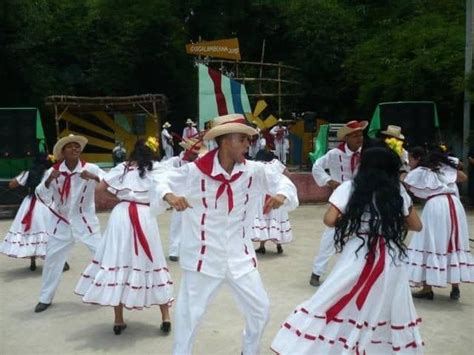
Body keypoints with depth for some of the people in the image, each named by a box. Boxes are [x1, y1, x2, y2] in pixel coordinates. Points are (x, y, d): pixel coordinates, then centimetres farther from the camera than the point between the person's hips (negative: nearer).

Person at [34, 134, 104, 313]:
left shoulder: (90, 168, -11)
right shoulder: (54, 171, -5)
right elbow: (42, 197, -6)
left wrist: (94, 177, -36)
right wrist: (49, 180, -24)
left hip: (85, 220, -2)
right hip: (62, 221, 2)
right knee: (52, 258, 8)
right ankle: (45, 298, 25)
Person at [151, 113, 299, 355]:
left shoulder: (253, 171, -6)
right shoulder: (196, 171, -15)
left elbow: (282, 182, 4)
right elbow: (165, 183, -5)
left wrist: (281, 196, -19)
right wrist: (169, 196, -28)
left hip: (239, 256, 4)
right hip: (203, 257, -4)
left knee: (260, 309, 15)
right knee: (188, 314, 4)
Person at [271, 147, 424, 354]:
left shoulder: (349, 188, 2)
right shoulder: (398, 191, 10)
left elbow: (330, 220, -8)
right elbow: (416, 225, 13)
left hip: (357, 258, -2)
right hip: (391, 260, 3)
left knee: (333, 309, 5)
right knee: (392, 316, 15)